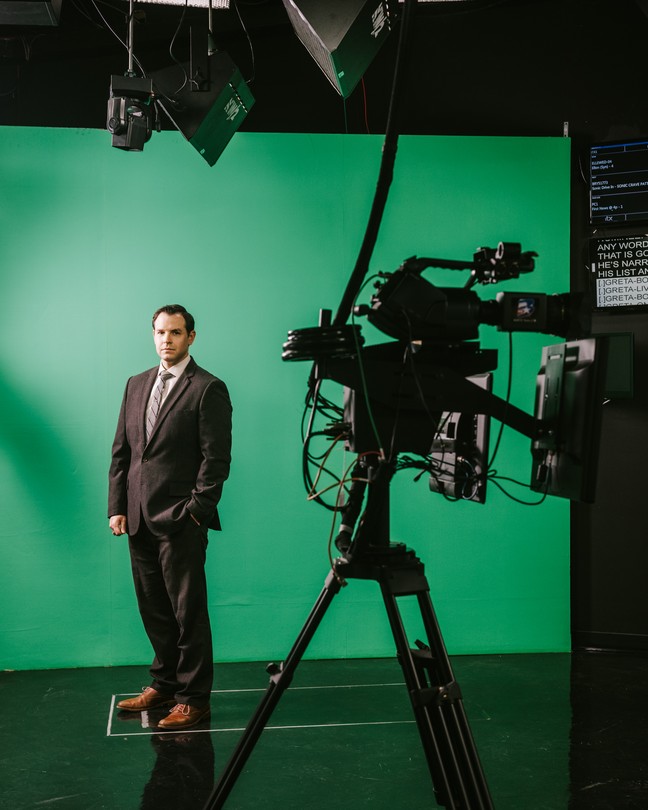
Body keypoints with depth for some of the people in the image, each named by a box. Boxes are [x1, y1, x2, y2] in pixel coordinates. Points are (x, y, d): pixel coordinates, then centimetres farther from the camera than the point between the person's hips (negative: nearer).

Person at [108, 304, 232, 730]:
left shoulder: (209, 389, -5)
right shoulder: (136, 385, 15)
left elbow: (216, 459, -9)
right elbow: (121, 451, 14)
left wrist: (196, 511, -14)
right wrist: (117, 506, 7)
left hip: (180, 520, -6)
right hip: (139, 519, 6)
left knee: (188, 611, 0)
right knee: (154, 610, 14)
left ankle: (193, 698, 10)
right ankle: (165, 683, 28)